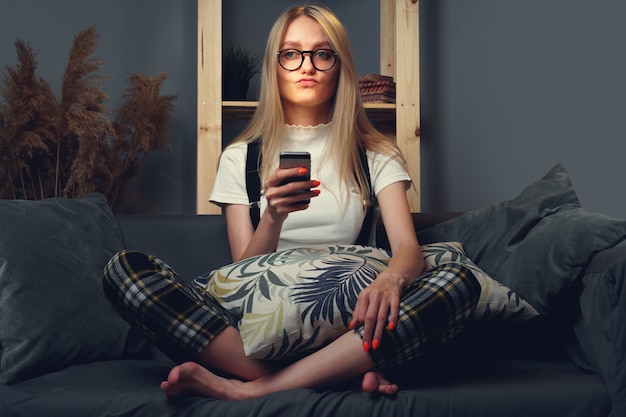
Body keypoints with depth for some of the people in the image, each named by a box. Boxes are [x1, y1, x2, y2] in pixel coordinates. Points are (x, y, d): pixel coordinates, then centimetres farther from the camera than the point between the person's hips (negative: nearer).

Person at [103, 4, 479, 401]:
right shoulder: (241, 158, 13)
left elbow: (410, 249, -3)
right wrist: (274, 215, -18)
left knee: (458, 284, -30)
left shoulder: (375, 155, 13)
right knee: (126, 268, -21)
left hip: (345, 328, 0)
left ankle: (249, 387, -29)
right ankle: (339, 376, -26)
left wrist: (391, 278, -28)